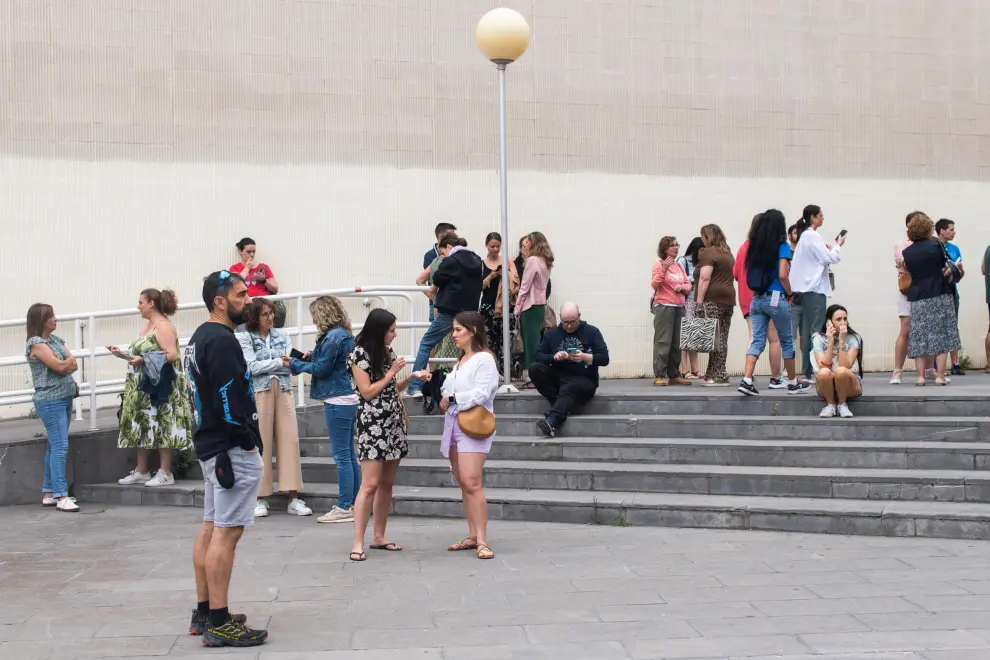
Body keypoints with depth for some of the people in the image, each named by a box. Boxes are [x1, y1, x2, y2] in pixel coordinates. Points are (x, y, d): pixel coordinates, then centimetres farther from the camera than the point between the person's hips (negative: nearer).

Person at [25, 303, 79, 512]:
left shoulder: (55, 339, 14)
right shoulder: (36, 343, -11)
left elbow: (74, 365, 7)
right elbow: (60, 366, -18)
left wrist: (64, 365, -13)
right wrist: (69, 361, 1)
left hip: (65, 398, 8)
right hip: (50, 401, -8)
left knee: (55, 446, 11)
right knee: (60, 447, -13)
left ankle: (49, 493, 18)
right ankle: (61, 497, -14)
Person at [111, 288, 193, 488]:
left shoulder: (163, 327, -13)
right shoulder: (149, 325, 17)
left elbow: (171, 355, -22)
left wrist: (144, 360, -24)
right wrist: (122, 354, 11)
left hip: (160, 387, -10)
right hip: (143, 388, 10)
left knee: (161, 427, -6)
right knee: (142, 427, 11)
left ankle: (165, 473, -3)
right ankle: (141, 471, 18)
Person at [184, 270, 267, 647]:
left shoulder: (200, 338, 15)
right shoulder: (221, 341, -16)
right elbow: (229, 399, -23)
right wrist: (248, 442, -13)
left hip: (210, 445, 11)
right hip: (231, 449, -11)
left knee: (211, 529, 14)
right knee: (226, 533, -9)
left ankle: (204, 614, 21)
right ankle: (219, 624, -7)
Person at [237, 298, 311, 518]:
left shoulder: (281, 336, 12)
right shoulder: (245, 339, 1)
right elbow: (252, 366, -10)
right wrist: (280, 362, -9)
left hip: (283, 391, 3)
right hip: (259, 392, -3)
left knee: (289, 441, -1)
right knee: (261, 444, -2)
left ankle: (294, 498, 0)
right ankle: (261, 499, 6)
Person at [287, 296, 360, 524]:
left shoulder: (333, 337, -15)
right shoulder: (345, 335, 13)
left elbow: (321, 369, -13)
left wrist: (295, 363, -1)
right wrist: (313, 357, 14)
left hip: (337, 401, -10)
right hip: (349, 399, 10)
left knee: (342, 456, -6)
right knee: (350, 455, 13)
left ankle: (345, 508, -3)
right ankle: (354, 504, 18)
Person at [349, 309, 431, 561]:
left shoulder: (388, 352, 12)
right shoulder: (360, 354, -9)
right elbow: (367, 392, -12)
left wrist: (412, 377, 7)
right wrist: (391, 373, -8)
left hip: (393, 422, 7)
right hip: (373, 424, -7)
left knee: (387, 483, 8)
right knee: (370, 484, -12)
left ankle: (379, 537, 15)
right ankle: (358, 543, -10)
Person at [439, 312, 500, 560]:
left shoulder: (484, 359, -9)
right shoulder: (460, 361, 18)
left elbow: (481, 393, -19)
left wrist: (453, 398, -10)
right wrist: (444, 401, -3)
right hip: (454, 425, 9)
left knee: (471, 482, -15)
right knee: (463, 483, 10)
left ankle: (482, 541, -13)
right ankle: (472, 536, 16)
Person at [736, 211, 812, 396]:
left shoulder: (754, 246, 8)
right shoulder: (782, 246, -8)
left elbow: (748, 273, 9)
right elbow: (782, 275, -15)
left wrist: (755, 291, 14)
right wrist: (789, 294, -2)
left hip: (756, 299, 5)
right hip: (776, 299, -5)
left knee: (757, 341, 3)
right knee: (787, 340, 9)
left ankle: (747, 380, -13)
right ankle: (793, 383, 18)